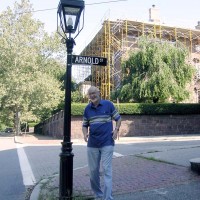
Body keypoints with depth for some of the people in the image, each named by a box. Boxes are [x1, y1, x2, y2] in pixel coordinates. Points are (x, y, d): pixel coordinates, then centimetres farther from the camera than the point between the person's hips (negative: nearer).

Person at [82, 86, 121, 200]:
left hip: (107, 143, -4)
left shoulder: (108, 104, -3)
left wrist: (116, 129, -12)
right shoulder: (87, 109, 6)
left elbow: (118, 118, 5)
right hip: (92, 145, 4)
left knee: (107, 170, -5)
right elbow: (85, 125, 14)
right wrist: (85, 134, -7)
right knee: (93, 171, 10)